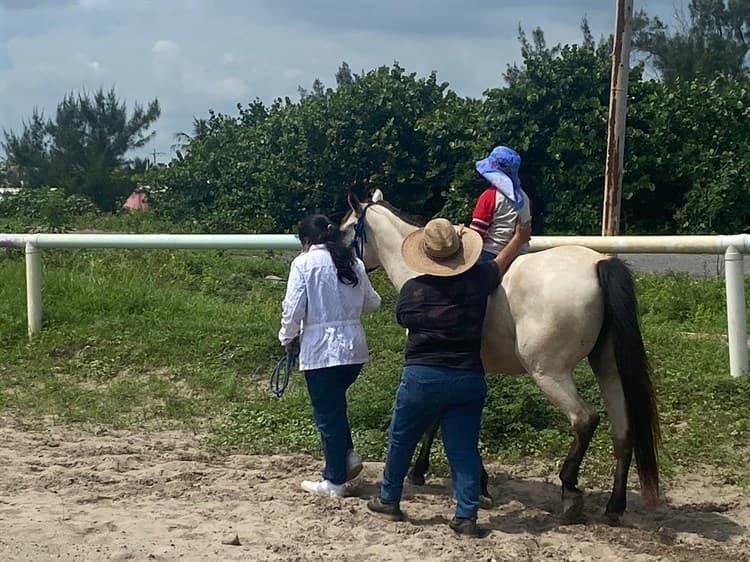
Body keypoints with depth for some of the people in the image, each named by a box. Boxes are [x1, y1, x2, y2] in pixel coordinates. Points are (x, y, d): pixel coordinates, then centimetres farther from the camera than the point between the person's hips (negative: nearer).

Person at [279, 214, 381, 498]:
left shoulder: (304, 263, -7)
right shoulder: (354, 263, 8)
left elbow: (293, 308, -11)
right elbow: (372, 303, 18)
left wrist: (288, 338, 5)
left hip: (320, 349, -6)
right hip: (355, 347, 6)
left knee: (326, 412, 4)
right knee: (336, 404, 25)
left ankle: (334, 481, 12)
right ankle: (348, 455, 14)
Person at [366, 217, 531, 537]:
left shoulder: (412, 289, -7)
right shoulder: (478, 280, -2)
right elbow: (498, 266, 18)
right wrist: (518, 240, 37)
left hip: (421, 376, -1)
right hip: (469, 378, 1)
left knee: (400, 441, 16)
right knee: (464, 449, 5)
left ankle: (389, 501, 29)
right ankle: (466, 516, 2)